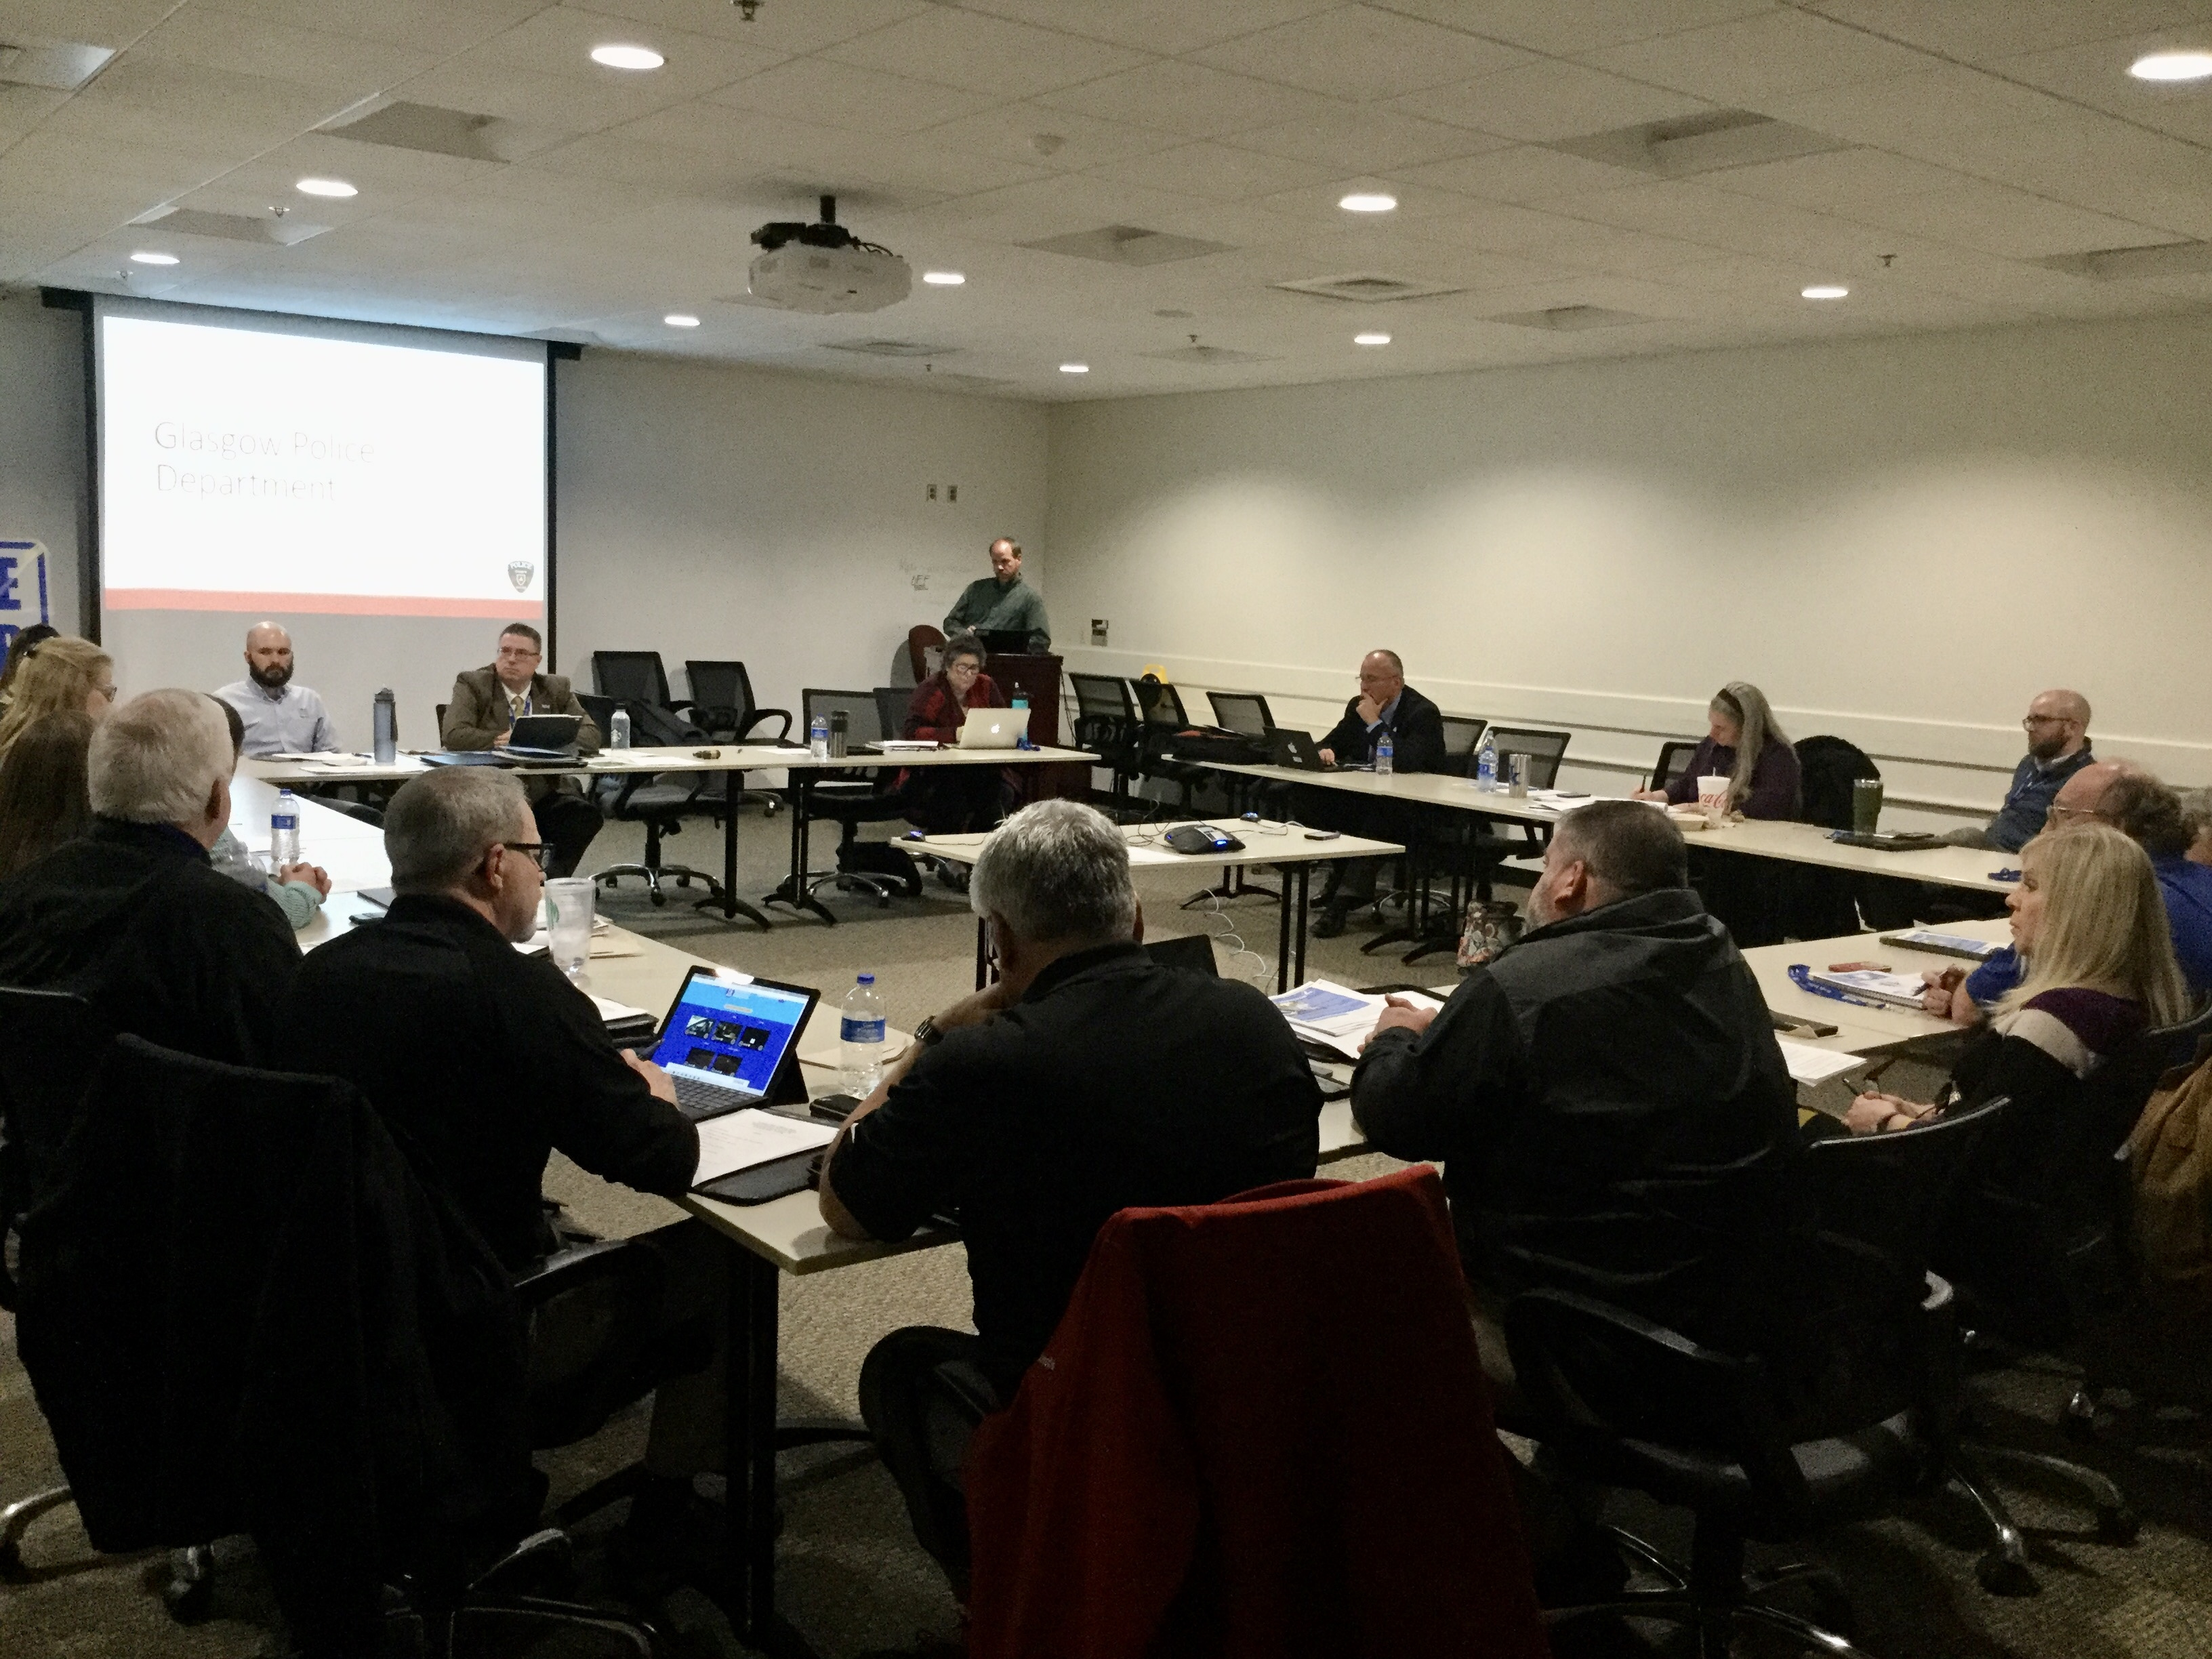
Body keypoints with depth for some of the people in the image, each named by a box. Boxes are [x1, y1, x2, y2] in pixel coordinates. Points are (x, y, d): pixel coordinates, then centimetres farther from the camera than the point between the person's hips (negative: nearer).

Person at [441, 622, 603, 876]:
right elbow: (453, 735, -9)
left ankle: (553, 879, -11)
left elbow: (591, 735, 5)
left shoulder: (557, 689, 14)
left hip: (548, 792, 3)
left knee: (586, 814, -27)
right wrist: (501, 741, -15)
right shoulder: (472, 685, 6)